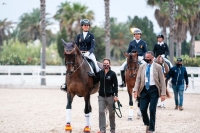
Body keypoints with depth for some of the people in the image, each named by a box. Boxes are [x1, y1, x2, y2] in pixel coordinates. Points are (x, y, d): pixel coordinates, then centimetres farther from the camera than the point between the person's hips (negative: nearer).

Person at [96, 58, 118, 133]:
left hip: (110, 96, -2)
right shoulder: (100, 73, 4)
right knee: (101, 112, -7)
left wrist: (116, 95, -14)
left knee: (111, 113, 8)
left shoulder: (112, 74, -5)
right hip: (101, 96, 2)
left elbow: (115, 85, -7)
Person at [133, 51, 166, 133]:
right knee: (143, 109, -2)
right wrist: (136, 90, -8)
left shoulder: (158, 67, -1)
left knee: (152, 110, -4)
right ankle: (147, 124, 25)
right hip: (144, 89, 3)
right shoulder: (142, 67, 7)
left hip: (153, 89, -3)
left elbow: (162, 81, -2)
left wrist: (163, 93, -8)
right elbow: (138, 79, 6)